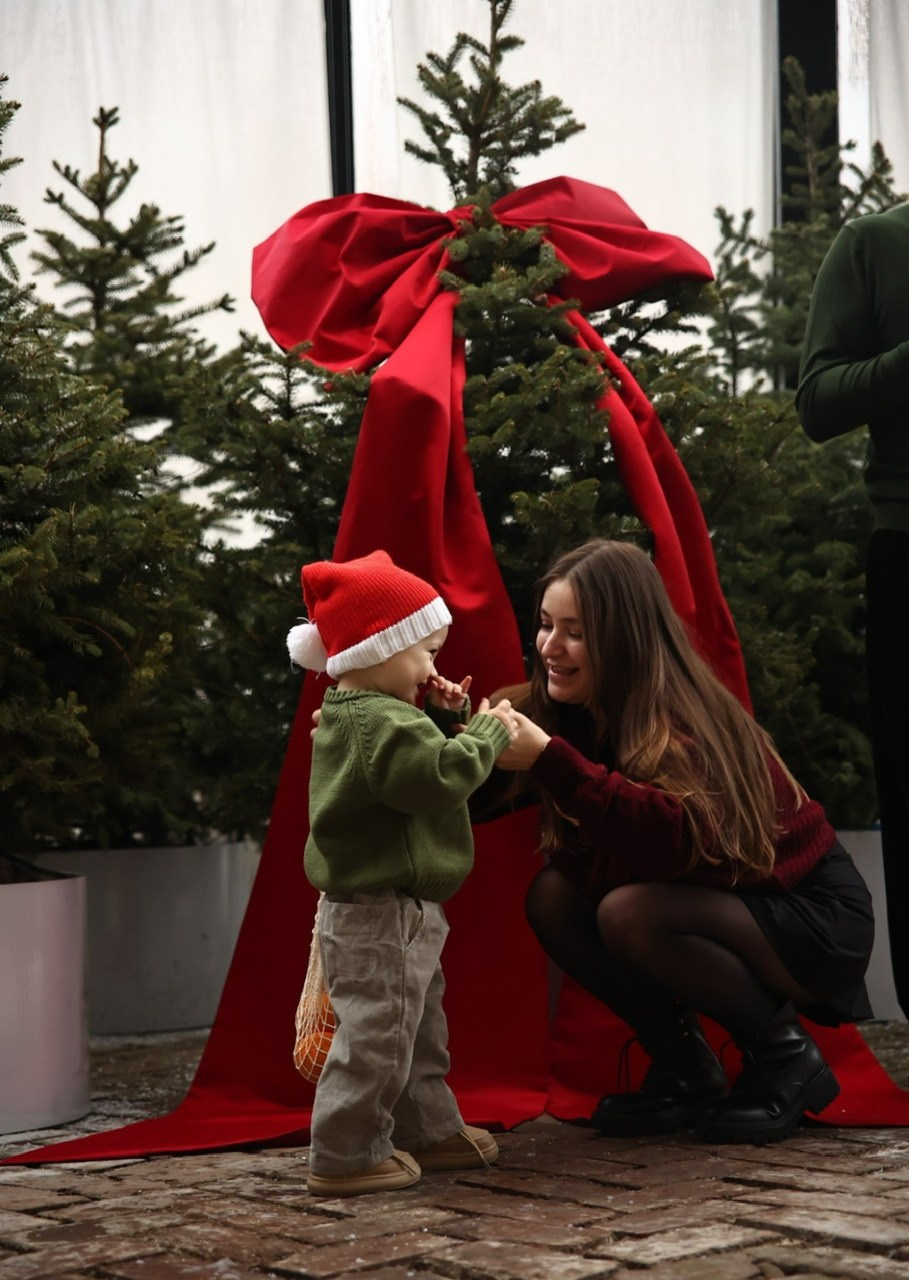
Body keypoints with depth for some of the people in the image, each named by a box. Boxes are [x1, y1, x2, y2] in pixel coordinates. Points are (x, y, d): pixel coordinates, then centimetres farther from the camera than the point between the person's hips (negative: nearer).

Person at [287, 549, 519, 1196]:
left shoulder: (354, 716, 12)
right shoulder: (382, 725, -22)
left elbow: (421, 757, 21)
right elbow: (441, 775, -32)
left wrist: (448, 719, 4)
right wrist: (487, 731, -18)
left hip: (393, 909, 12)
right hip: (382, 915, -12)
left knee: (420, 1025, 21)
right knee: (378, 1031, -6)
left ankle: (429, 1130, 33)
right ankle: (345, 1155, 0)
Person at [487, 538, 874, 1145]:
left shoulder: (682, 722, -25)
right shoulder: (580, 710, -3)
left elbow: (674, 841, -43)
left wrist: (550, 759, -45)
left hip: (815, 914, -8)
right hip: (720, 900, 8)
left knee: (629, 913, -30)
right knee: (553, 897, -9)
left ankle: (787, 1055, -10)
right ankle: (686, 1069, 1)